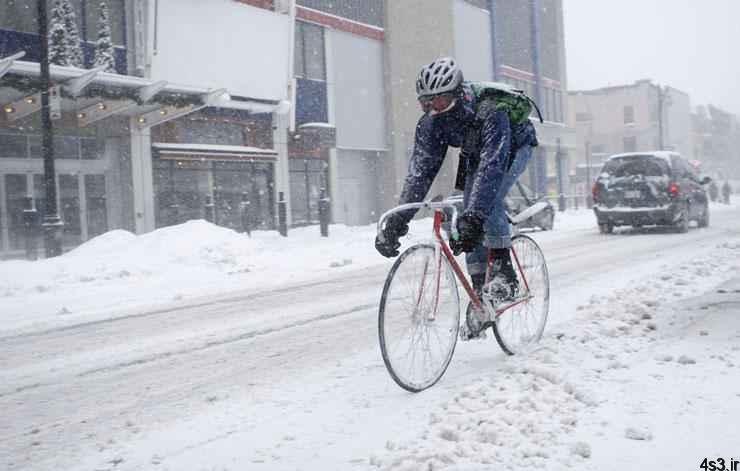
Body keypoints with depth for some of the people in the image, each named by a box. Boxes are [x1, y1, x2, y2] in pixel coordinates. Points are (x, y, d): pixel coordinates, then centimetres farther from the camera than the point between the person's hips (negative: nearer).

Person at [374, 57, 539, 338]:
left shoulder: (489, 112, -41)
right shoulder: (431, 122, -25)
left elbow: (492, 166, -51)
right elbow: (420, 171, -27)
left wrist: (473, 218, -62)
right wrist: (397, 221, -37)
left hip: (514, 147, -5)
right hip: (475, 154, 5)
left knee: (488, 200, -31)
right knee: (469, 224, -6)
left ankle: (504, 272, -16)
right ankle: (480, 290, 4)